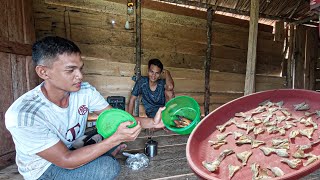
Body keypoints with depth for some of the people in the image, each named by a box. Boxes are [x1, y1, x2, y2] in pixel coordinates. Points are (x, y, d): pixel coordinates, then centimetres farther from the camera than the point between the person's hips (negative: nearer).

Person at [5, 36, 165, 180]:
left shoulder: (85, 90, -17)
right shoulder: (23, 114, -32)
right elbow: (66, 160, -29)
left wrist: (152, 122, -29)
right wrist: (116, 138, -38)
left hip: (75, 148, 6)